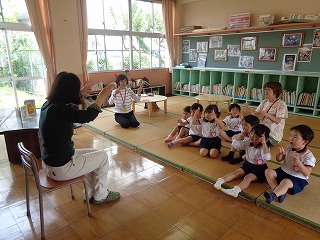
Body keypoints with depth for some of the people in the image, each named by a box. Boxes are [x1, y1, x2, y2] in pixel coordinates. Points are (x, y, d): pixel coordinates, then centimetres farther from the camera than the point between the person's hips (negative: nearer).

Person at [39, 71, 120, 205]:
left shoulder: (47, 105, -1)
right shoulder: (59, 110, -29)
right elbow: (87, 116, -37)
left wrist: (81, 93, 26)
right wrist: (102, 96, -24)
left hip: (49, 163, 9)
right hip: (60, 169, -9)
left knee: (93, 154, 23)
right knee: (103, 156, 7)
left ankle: (91, 194, 34)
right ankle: (100, 196, 26)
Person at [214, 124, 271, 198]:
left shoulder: (264, 147, -19)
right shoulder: (248, 142, -3)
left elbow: (267, 158, -39)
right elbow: (235, 144, -6)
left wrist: (264, 143, -41)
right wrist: (243, 134, -10)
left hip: (259, 168, -6)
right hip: (247, 164, 6)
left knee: (248, 177, -29)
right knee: (236, 172, -14)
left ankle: (236, 190, -52)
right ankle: (220, 180, -29)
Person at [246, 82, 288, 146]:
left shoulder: (281, 104, -13)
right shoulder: (264, 102, 6)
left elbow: (278, 121, -22)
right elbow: (256, 114, 1)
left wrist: (265, 114, -36)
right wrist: (251, 110, -21)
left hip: (274, 135, -6)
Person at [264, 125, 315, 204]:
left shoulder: (308, 156, -17)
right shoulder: (288, 148, -1)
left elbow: (307, 174, -22)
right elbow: (279, 160, 10)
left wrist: (299, 163, -37)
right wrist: (280, 154, -14)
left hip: (298, 179, -7)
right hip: (283, 172, 7)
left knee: (286, 182, -37)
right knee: (268, 172, -13)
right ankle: (279, 192, -26)